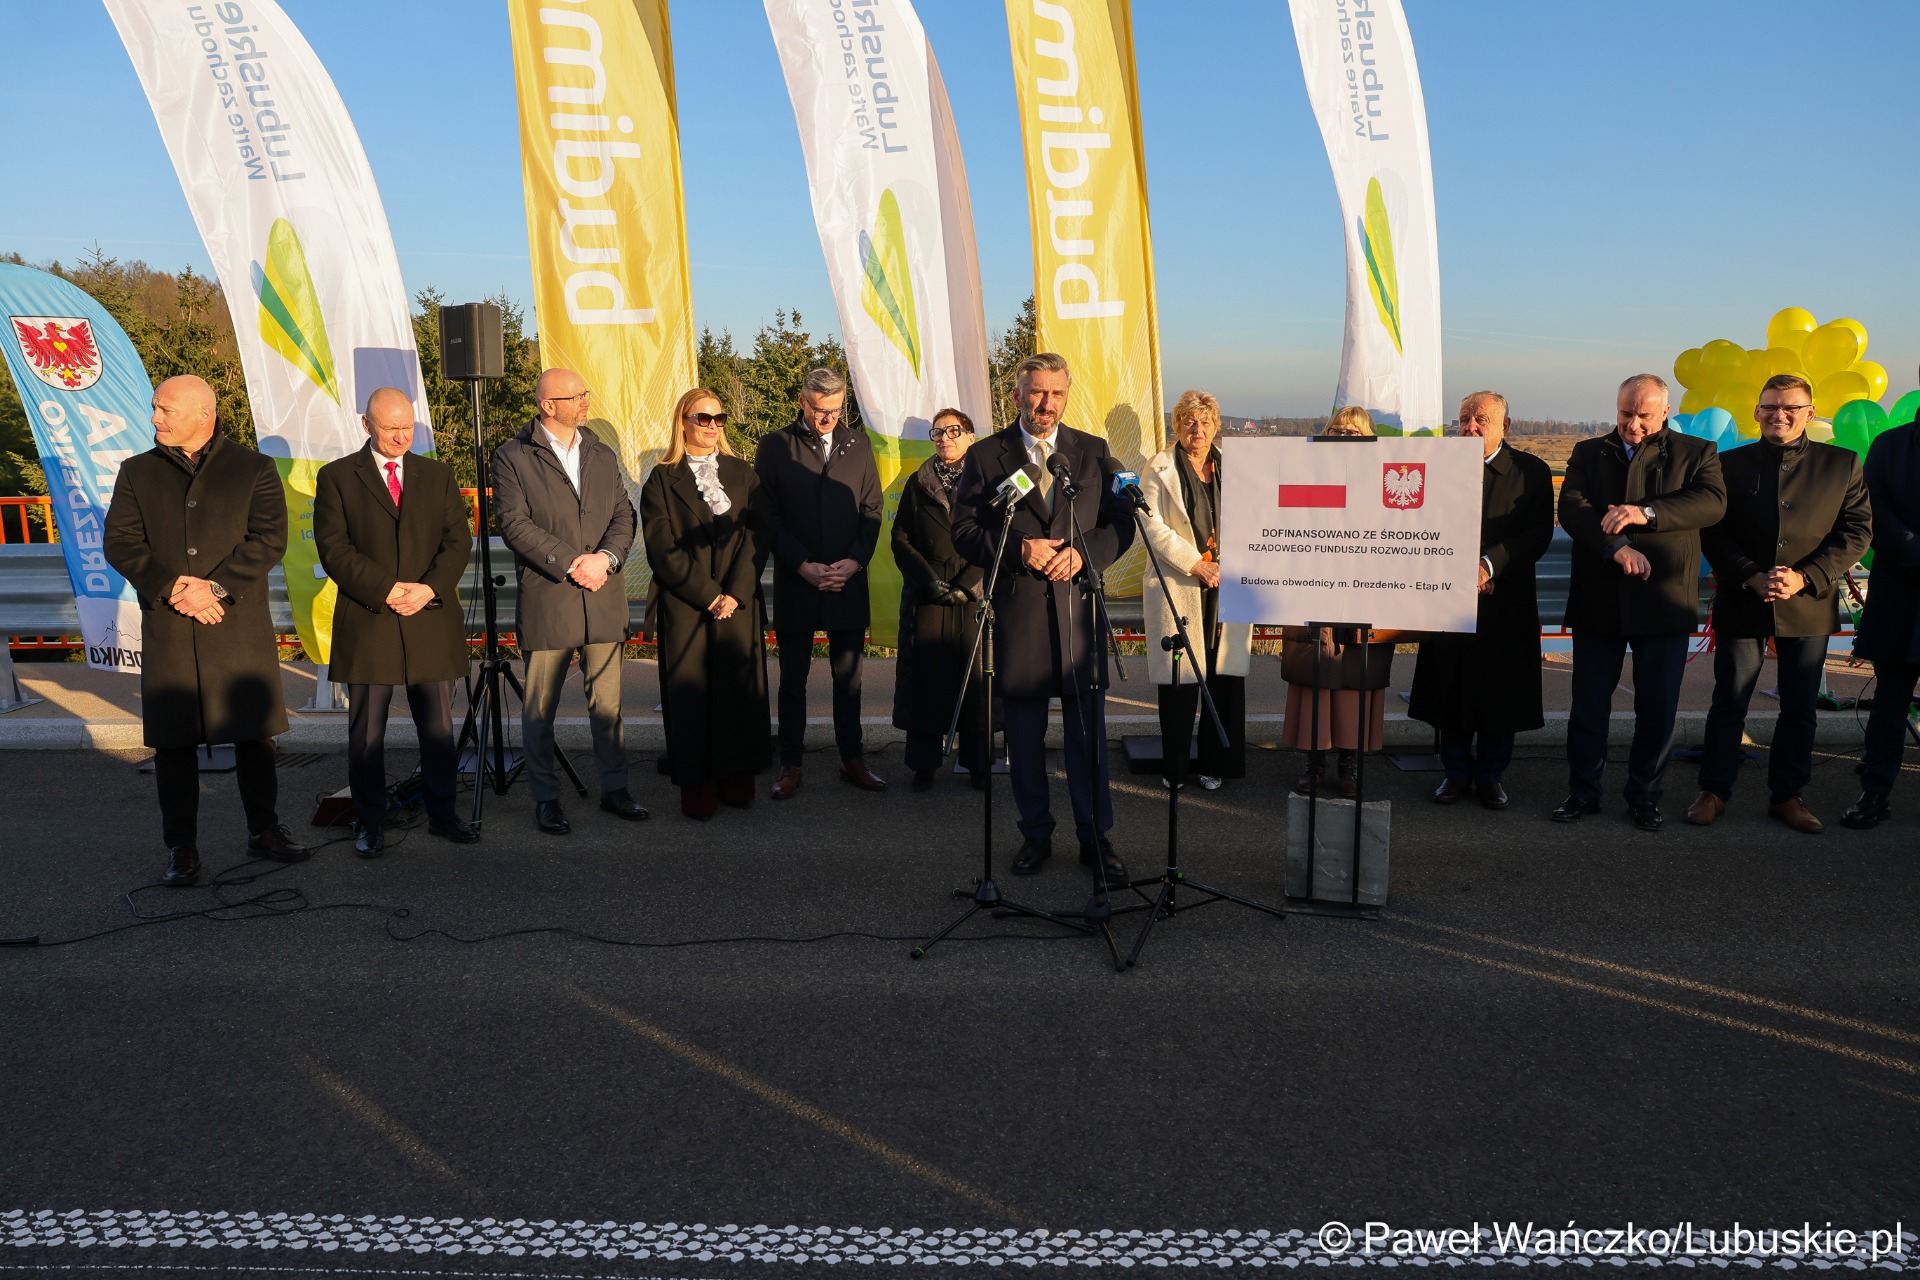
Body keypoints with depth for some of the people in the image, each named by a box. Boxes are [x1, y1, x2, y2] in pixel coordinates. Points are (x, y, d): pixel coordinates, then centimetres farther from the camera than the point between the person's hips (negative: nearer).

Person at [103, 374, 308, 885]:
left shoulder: (253, 468, 4)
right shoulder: (137, 472, 10)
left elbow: (269, 540, -6)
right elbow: (119, 543, 1)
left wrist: (214, 586, -16)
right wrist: (174, 588, -13)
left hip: (241, 627, -1)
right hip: (167, 630, 1)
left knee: (254, 733, 6)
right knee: (173, 741, 4)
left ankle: (264, 829, 22)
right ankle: (181, 847, 14)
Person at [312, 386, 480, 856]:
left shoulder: (438, 474, 13)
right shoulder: (337, 477, 4)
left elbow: (458, 539, 6)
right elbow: (334, 549, -4)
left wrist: (430, 588, -10)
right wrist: (385, 590, -14)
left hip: (432, 619, 2)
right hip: (367, 623, -2)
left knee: (438, 727, 7)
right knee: (366, 732, 4)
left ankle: (442, 814, 19)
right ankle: (371, 824, 15)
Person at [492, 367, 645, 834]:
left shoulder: (602, 455, 16)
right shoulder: (513, 457, 0)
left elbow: (623, 516, 9)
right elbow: (514, 524, -10)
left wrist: (606, 558, -10)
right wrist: (570, 564, -14)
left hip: (603, 598, 4)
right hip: (545, 599, -4)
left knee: (607, 702, 8)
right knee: (540, 707, 4)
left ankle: (614, 788, 19)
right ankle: (545, 798, 15)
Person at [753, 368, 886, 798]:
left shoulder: (858, 445, 9)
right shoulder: (774, 447, 0)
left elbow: (872, 512, 7)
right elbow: (766, 517, -3)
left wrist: (854, 561, -7)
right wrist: (803, 566, -11)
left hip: (849, 583, 2)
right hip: (794, 585, -2)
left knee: (849, 678, 9)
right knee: (793, 679, 6)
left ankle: (852, 760, 20)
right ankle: (790, 766, 14)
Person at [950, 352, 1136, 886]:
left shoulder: (1094, 452, 9)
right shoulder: (985, 456, 4)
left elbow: (1121, 523, 7)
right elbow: (964, 530, 0)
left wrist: (1083, 553, -11)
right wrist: (1019, 548, -14)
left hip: (1079, 607, 1)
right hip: (1016, 612, 0)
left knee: (1088, 732, 4)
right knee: (1024, 736, 8)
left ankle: (1095, 837, 15)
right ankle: (1036, 835, 22)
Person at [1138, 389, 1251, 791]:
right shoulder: (1160, 468, 5)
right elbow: (1152, 525, -5)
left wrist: (1227, 566, -7)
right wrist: (1195, 564, -12)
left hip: (1227, 587, 3)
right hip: (1177, 587, -2)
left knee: (1225, 674, 1)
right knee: (1178, 678, -2)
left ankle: (1216, 763, 12)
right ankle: (1174, 768, 8)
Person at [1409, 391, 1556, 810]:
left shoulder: (1531, 471, 1)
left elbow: (1539, 534, -7)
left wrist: (1490, 565, -19)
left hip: (1506, 600, -1)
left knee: (1500, 693, 5)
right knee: (1451, 689, 6)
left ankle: (1491, 775, 20)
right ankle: (1456, 772, 21)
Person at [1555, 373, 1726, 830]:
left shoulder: (1696, 453, 7)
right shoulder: (1588, 453, 10)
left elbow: (1712, 501, -11)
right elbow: (1571, 507, -5)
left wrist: (1646, 513, -25)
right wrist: (1617, 547, -20)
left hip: (1664, 601, -1)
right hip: (1598, 600, 1)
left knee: (1658, 707, 5)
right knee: (1588, 703, 7)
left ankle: (1645, 797, 19)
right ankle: (1582, 793, 19)